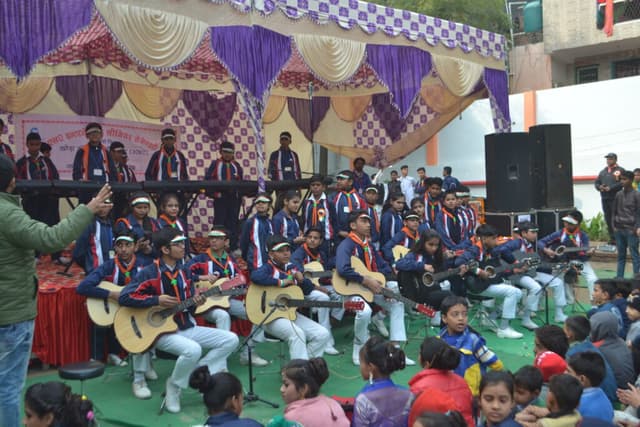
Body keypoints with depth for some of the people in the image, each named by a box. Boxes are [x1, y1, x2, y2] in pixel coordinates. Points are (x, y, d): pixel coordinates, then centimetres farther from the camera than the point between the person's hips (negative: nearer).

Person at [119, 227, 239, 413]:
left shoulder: (184, 271, 8)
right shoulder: (149, 273, -11)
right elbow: (124, 297, -17)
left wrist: (195, 302, -11)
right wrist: (157, 300, -20)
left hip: (187, 327, 7)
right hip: (162, 331, -7)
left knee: (231, 339, -5)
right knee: (193, 350, -36)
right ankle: (174, 386, -6)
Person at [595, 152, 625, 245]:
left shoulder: (620, 170, 0)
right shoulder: (602, 172, 19)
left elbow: (623, 182, -12)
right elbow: (596, 182, 20)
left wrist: (611, 187, -18)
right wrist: (599, 187, -3)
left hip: (616, 198, -6)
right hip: (604, 198, 6)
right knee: (608, 219, 9)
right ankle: (612, 238, 17)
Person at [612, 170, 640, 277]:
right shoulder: (618, 194, 10)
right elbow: (614, 211, 15)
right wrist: (613, 225, 5)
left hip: (631, 230, -5)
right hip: (619, 229, 5)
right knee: (621, 255, 11)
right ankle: (619, 277, 16)